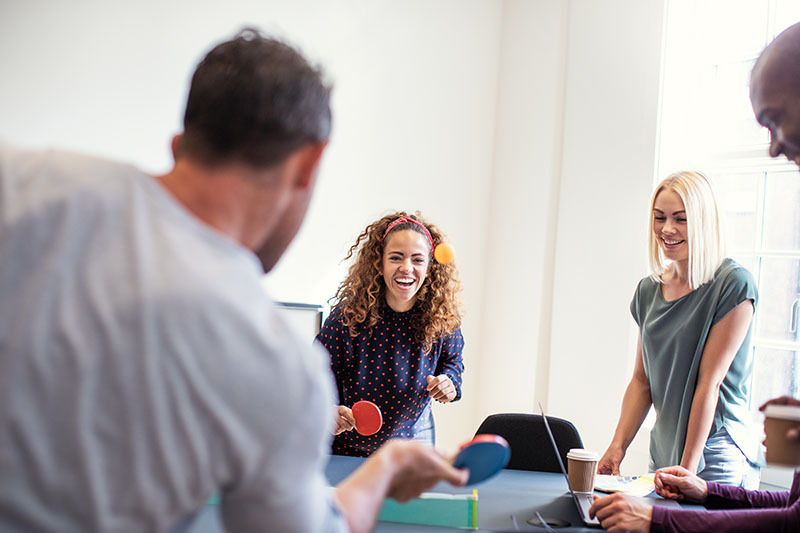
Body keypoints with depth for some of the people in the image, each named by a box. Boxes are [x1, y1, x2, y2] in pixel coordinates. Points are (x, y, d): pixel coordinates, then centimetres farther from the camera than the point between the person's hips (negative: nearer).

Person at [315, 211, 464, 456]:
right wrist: (328, 412, -33)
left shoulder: (444, 317, -16)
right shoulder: (348, 317, -24)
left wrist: (449, 383, -15)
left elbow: (452, 359, 5)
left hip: (413, 437, 2)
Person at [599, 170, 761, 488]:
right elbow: (641, 380, 8)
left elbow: (709, 382, -15)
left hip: (717, 458, -5)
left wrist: (688, 466, -15)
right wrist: (617, 447, -1)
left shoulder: (734, 285, -12)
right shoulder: (649, 290, 7)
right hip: (663, 450, 6)